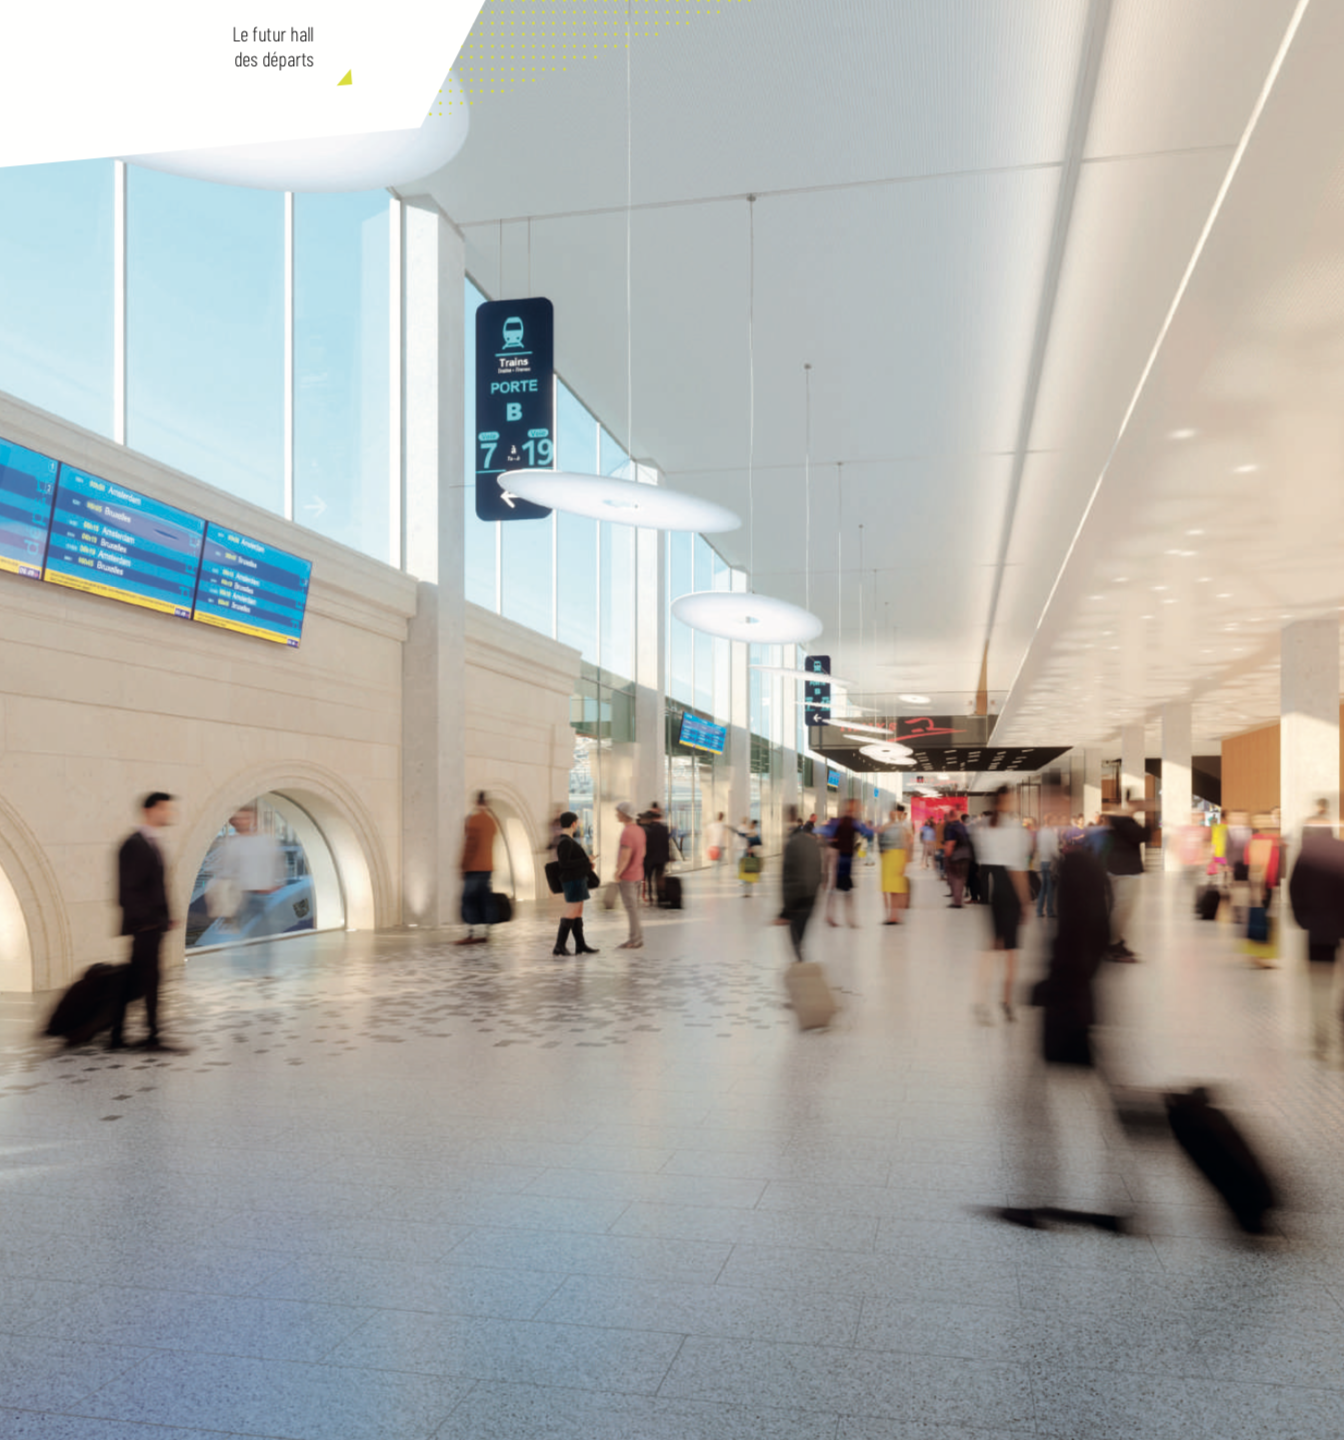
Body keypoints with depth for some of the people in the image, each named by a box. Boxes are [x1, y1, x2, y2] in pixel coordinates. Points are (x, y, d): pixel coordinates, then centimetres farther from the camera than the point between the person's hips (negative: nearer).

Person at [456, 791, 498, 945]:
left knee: (469, 900, -4)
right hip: (488, 867, 7)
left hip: (474, 867, -7)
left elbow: (470, 844, -15)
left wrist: (464, 865, -10)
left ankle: (470, 934, -7)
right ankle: (486, 933, 8)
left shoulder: (473, 819, -11)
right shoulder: (491, 820, 12)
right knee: (485, 899, 8)